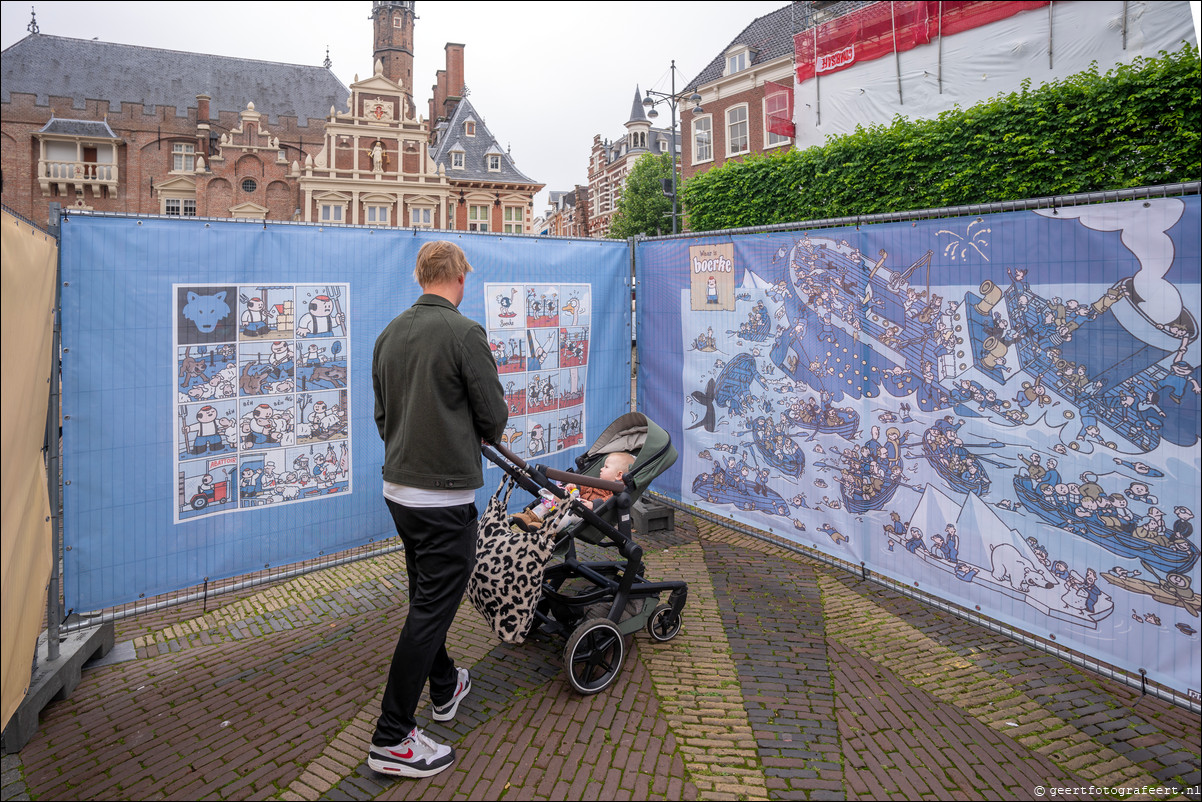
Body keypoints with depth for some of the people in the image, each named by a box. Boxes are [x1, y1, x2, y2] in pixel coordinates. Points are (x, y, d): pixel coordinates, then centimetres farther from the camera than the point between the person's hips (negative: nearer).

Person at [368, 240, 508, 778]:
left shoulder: (389, 335, 7)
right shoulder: (465, 333, -16)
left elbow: (383, 414, 14)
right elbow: (494, 417, -12)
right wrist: (481, 433, 10)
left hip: (398, 486, 8)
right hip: (445, 494, -8)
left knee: (428, 596, 22)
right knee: (431, 608, 1)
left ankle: (445, 688, 41)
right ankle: (392, 738, 9)